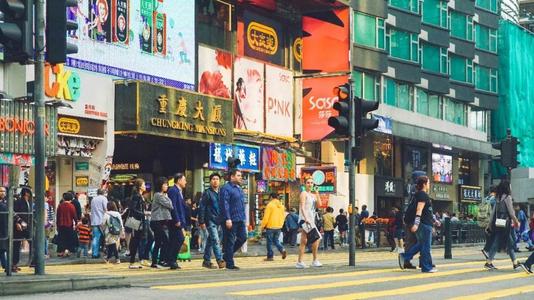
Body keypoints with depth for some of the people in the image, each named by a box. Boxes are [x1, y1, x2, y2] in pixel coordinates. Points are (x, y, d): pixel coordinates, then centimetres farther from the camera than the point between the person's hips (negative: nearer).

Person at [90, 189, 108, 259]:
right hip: (101, 221, -5)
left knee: (95, 238, 2)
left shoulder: (93, 199, 18)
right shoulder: (103, 198, -1)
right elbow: (105, 209, -9)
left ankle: (95, 253, -3)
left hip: (94, 221, 5)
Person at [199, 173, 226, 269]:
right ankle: (220, 260, -19)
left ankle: (206, 261, 19)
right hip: (210, 221, -6)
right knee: (216, 240, -14)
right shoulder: (207, 193, -5)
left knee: (210, 241, 13)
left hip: (218, 221, 6)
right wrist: (202, 222, -12)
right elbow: (202, 208, -7)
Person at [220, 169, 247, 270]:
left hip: (240, 220, 9)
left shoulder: (239, 189, 17)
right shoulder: (226, 188, -11)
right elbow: (224, 204, -17)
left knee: (242, 238, 9)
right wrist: (227, 219, -22)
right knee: (230, 241, -2)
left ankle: (227, 254, 24)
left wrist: (244, 217, 21)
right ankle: (230, 264, 4)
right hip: (231, 220, -9)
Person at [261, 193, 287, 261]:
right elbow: (283, 216, 13)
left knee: (269, 242, 4)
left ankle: (270, 256, 6)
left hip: (270, 226, -6)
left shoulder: (270, 205, -12)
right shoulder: (281, 206, 7)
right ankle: (282, 250, -7)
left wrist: (263, 226, -2)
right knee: (276, 240, 16)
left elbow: (266, 217, -13)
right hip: (279, 227, 6)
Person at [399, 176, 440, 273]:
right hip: (424, 224, -10)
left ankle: (404, 256, 13)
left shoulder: (418, 194, 18)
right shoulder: (423, 195, -14)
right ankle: (427, 267, 2)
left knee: (420, 244, 18)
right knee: (426, 246, -3)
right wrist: (416, 224, -31)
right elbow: (419, 209, -24)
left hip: (424, 224, 10)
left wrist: (434, 220, 34)